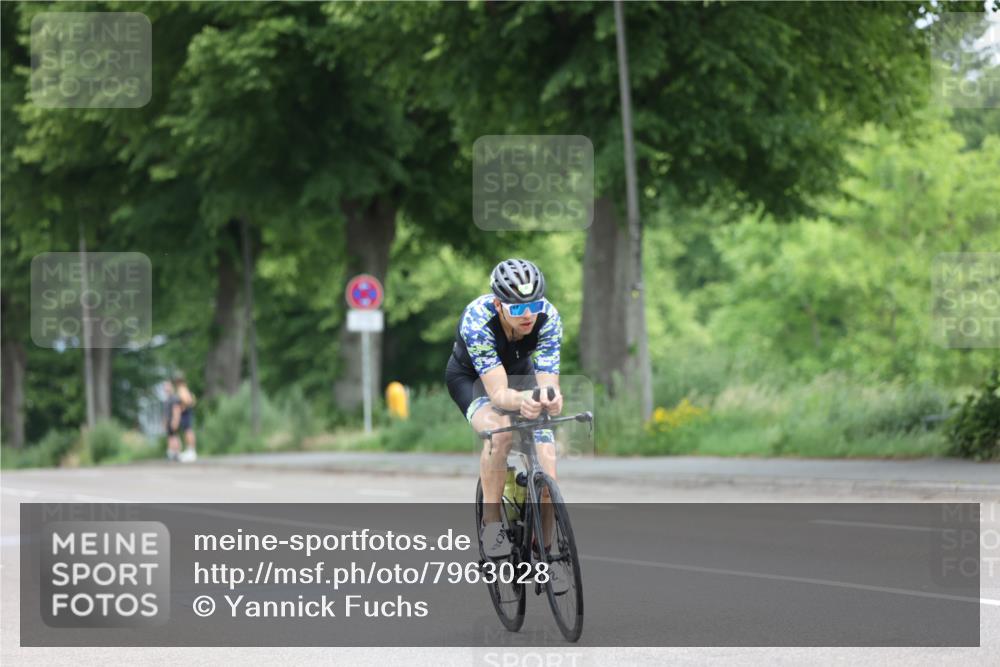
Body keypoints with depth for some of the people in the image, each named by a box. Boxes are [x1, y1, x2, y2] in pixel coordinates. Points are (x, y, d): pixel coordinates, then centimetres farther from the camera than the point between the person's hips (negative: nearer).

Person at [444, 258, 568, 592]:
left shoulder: (548, 318, -29)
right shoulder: (477, 318, -37)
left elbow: (548, 381, -33)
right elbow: (498, 391, -42)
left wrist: (550, 398, -57)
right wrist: (521, 400, -63)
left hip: (520, 375, 3)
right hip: (470, 378, -3)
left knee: (546, 458, -14)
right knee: (500, 431, -36)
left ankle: (542, 555, 3)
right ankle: (491, 521, -19)